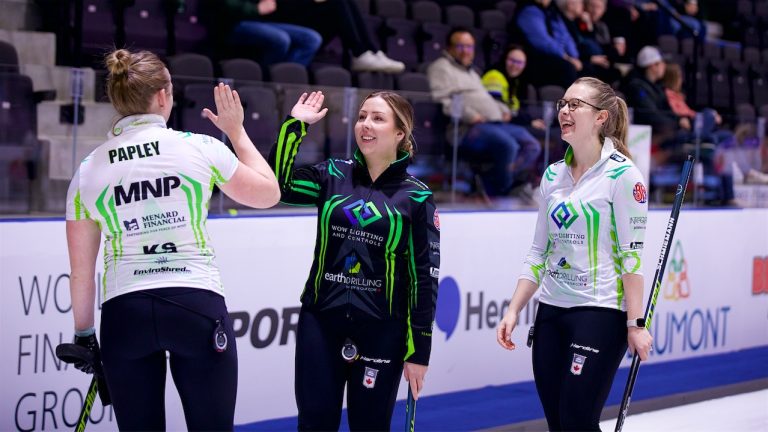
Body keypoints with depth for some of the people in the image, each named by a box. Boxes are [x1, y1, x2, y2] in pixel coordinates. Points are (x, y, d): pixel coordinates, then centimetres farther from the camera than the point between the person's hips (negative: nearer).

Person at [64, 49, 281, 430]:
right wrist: (237, 131, 25)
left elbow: (81, 271, 8)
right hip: (197, 307, -2)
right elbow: (268, 193, 14)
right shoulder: (201, 148, -2)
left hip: (123, 313, 2)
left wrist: (83, 334, 19)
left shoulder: (88, 170, 4)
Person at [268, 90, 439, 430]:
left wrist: (419, 349, -4)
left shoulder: (415, 197, -3)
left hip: (381, 330, -2)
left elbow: (425, 277, -2)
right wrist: (294, 125, -11)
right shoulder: (333, 176, 5)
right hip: (320, 322, 2)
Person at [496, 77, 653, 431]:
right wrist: (514, 311, 9)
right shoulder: (553, 176, 10)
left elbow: (631, 254, -11)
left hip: (600, 313, -6)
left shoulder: (622, 174, -9)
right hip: (550, 312, 7)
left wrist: (636, 324, -14)